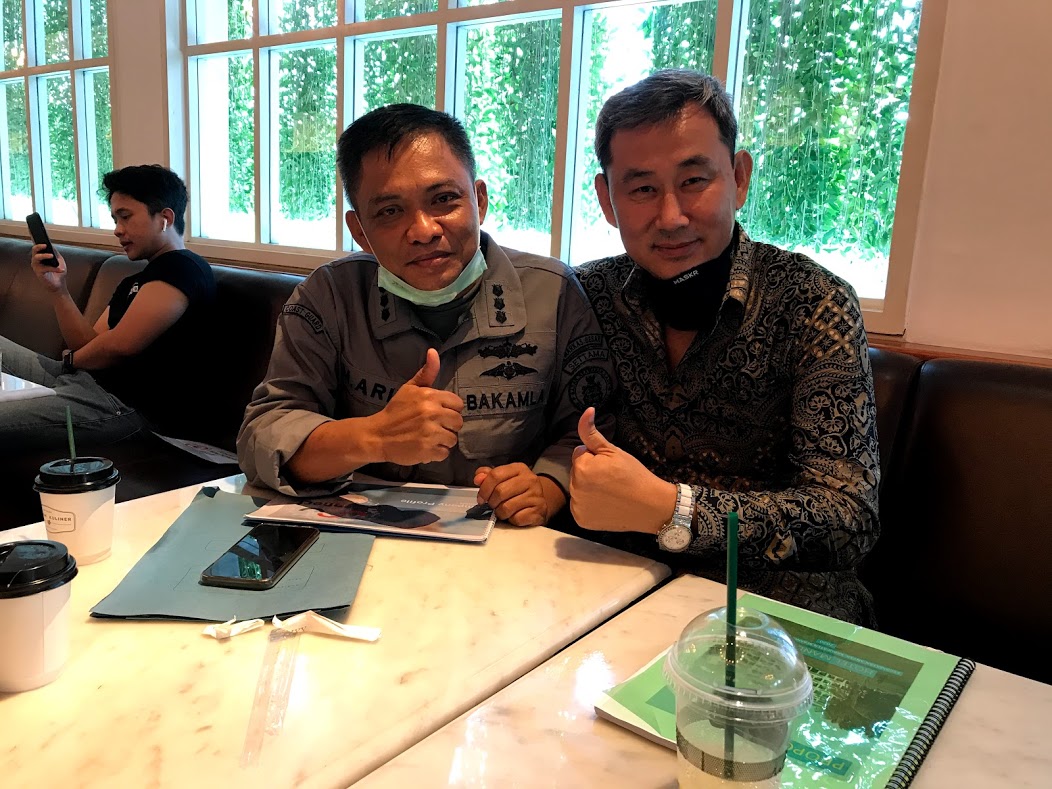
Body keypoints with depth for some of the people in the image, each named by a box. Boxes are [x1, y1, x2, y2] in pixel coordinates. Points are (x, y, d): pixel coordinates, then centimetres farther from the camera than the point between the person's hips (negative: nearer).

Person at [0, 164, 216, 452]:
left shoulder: (184, 269, -11)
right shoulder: (133, 283, 22)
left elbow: (119, 345, -18)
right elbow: (91, 346, 14)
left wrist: (72, 358, 3)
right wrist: (57, 288, 2)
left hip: (124, 405, -10)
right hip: (84, 380, 10)